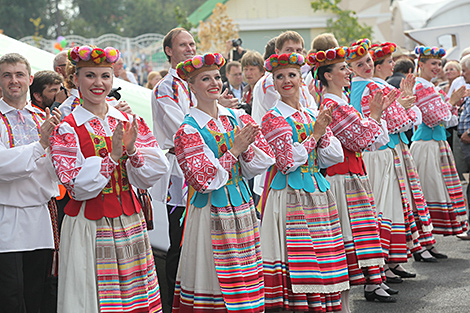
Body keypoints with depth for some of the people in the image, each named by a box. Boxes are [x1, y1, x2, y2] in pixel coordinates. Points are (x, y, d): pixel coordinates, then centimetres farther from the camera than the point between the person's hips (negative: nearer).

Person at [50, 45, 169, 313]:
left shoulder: (130, 122, 8)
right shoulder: (66, 129, -3)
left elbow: (150, 176, 2)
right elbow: (78, 186, -12)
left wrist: (132, 150, -16)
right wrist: (113, 155, -19)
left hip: (130, 223, 4)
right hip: (89, 228, -3)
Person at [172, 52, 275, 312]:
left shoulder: (238, 118, 7)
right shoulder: (188, 130, -8)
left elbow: (265, 161, 4)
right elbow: (202, 180, -17)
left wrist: (247, 147, -15)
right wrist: (233, 151, -17)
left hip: (242, 205, 5)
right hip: (211, 210, -5)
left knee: (245, 276, 8)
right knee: (212, 278, -3)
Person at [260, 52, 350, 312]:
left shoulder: (313, 116, 14)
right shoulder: (273, 118, -4)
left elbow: (334, 157, 9)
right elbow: (286, 162, -14)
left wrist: (323, 132, -6)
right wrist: (314, 135, -9)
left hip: (318, 193, 6)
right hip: (289, 193, -6)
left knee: (320, 257, 5)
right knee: (295, 255, -8)